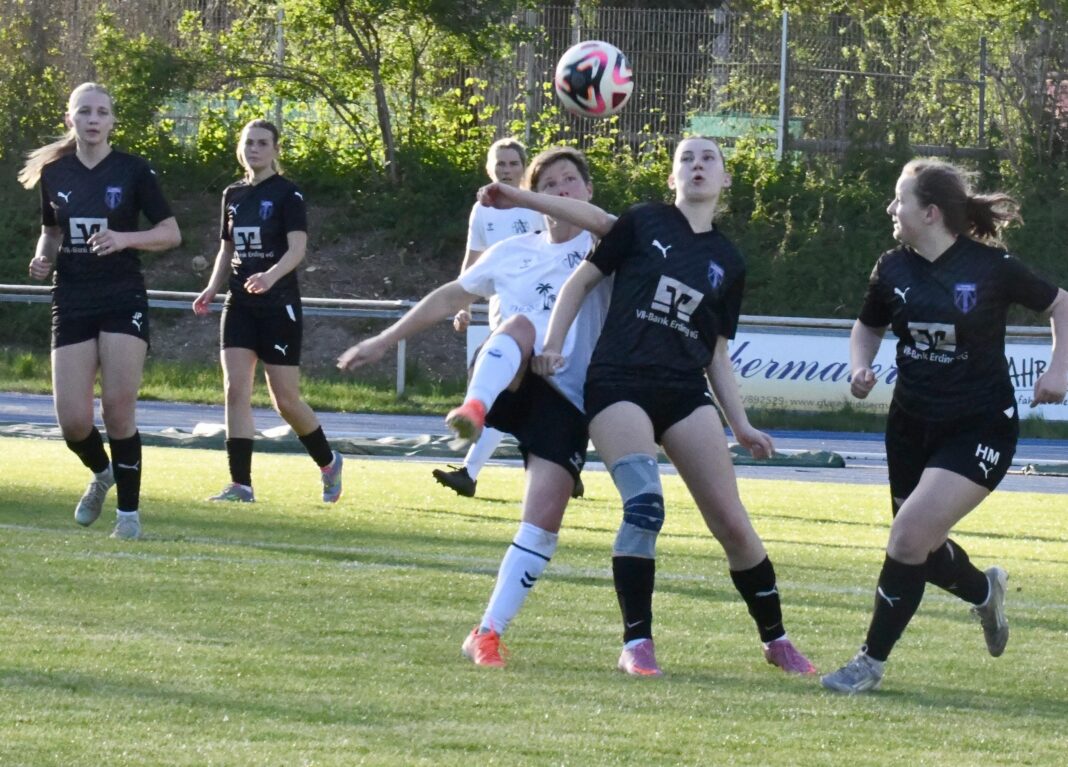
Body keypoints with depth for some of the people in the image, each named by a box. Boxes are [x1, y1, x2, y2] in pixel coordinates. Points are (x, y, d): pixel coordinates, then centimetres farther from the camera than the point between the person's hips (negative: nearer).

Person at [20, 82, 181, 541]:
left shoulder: (133, 171, -3)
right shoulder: (53, 173, 7)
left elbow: (171, 233, 0)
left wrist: (125, 238, -17)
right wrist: (44, 258, 0)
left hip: (124, 301, -3)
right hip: (71, 304, 3)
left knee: (119, 407, -11)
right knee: (72, 419, -5)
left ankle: (129, 511, 3)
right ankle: (101, 475, 28)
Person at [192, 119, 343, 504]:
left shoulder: (287, 194, -6)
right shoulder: (233, 195, 12)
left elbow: (298, 247, -16)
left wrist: (271, 275, -35)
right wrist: (212, 289, 4)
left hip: (279, 306, -5)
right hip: (240, 306, 5)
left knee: (285, 399, -1)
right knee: (235, 389, -8)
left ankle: (328, 462, 24)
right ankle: (240, 484, -8)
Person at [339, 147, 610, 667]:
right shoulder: (513, 253, 21)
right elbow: (450, 297, 29)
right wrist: (383, 342, 29)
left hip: (566, 401, -1)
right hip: (507, 385, 1)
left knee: (545, 518, -14)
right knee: (521, 323, -33)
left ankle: (488, 633, -9)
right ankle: (474, 410, -61)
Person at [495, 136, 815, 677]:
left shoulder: (728, 263, 14)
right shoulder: (644, 223, 5)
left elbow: (717, 352, 17)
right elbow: (582, 280, 8)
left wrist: (740, 424, 9)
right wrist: (552, 343, -3)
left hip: (685, 393, 3)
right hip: (619, 384, -3)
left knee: (732, 522, -3)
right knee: (644, 505, -23)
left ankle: (775, 639, 13)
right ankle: (636, 643, -14)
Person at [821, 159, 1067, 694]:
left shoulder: (991, 267, -14)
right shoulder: (893, 269, -2)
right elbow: (868, 327, 16)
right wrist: (860, 368, -4)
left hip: (981, 426, -6)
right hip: (912, 424, 6)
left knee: (911, 534, -19)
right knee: (922, 548, 14)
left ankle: (871, 661, -7)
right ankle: (983, 590, 49)